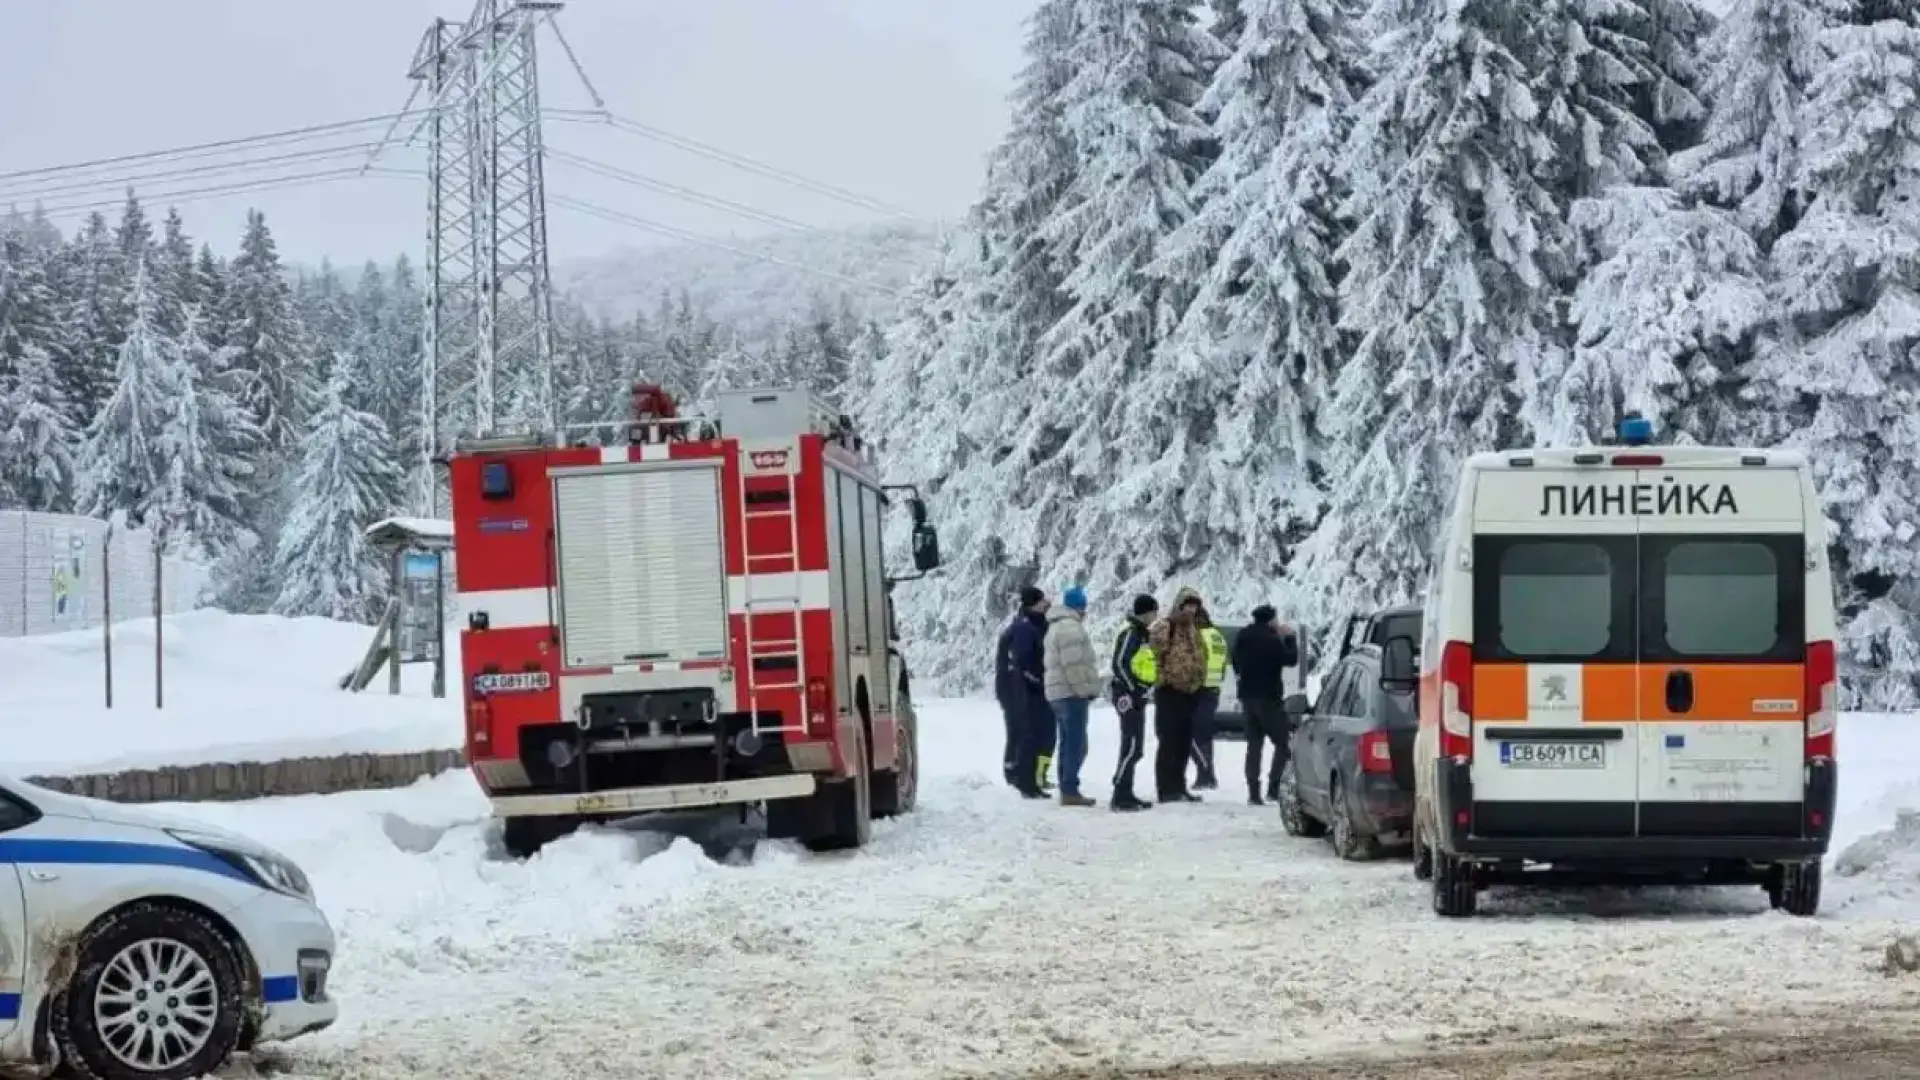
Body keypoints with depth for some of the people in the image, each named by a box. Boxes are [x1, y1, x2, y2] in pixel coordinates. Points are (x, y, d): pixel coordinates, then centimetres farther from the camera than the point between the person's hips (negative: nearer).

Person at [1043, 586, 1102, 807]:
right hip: (1072, 693, -11)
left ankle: (1066, 789, 15)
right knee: (1077, 744, -10)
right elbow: (1074, 664, -21)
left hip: (1059, 693, 11)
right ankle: (1070, 791, -13)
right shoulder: (1070, 627, -14)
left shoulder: (1056, 626, 20)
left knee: (1068, 743, 14)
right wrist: (1085, 689, -17)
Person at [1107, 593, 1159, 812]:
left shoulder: (1141, 633, 18)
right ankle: (1120, 797, -13)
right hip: (1128, 695, -10)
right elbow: (1120, 665, -21)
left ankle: (1125, 794, 18)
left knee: (1134, 748, 13)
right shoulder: (1130, 633, -14)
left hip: (1137, 696, 10)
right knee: (1131, 747, -13)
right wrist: (1134, 690, -19)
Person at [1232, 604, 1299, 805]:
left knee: (1254, 744, 9)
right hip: (1268, 697, -7)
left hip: (1248, 696, 7)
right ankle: (1274, 787, -12)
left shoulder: (1244, 636, 8)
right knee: (1283, 743, -1)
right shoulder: (1271, 639, -16)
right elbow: (1291, 659, -11)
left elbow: (1236, 662, 18)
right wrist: (1289, 637, 0)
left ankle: (1254, 792, 3)